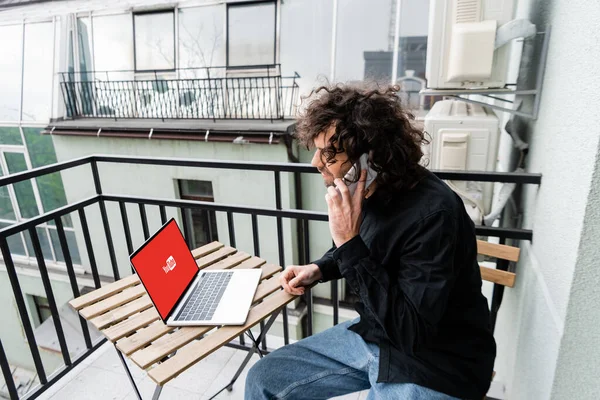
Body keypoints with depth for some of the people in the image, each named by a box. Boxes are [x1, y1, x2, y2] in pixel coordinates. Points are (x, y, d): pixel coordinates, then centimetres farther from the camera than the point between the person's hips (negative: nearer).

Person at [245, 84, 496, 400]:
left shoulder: (433, 214, -28)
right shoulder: (365, 192, -7)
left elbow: (411, 333, -28)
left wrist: (350, 242, -31)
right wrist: (319, 269, -2)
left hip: (433, 365, -6)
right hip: (373, 335, 7)